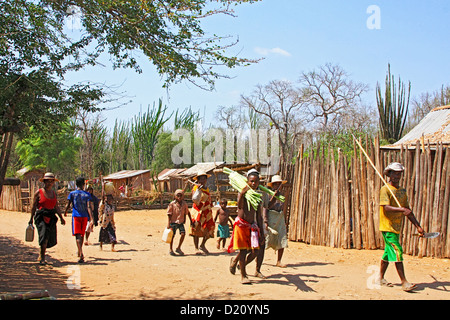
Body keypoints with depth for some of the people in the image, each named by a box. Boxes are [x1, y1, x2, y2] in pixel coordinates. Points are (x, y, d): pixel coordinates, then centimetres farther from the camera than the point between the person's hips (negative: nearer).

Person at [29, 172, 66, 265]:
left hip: (51, 218, 5)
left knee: (51, 240, 7)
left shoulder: (54, 193, 15)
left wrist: (61, 218, 14)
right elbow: (34, 206, 1)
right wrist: (31, 219, -1)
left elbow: (56, 207, 19)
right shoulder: (39, 192, 0)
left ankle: (41, 254, 29)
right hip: (41, 217, -5)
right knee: (44, 237, -16)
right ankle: (42, 258, -10)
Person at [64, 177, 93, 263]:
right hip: (84, 216, 2)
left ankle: (81, 254, -25)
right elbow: (89, 207, -8)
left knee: (78, 235, -8)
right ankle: (79, 253, 31)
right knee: (82, 234, 17)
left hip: (76, 216, -2)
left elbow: (68, 205, 1)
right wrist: (91, 217, -13)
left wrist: (65, 212, 22)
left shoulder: (72, 194, 1)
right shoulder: (87, 194, 2)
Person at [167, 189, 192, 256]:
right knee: (172, 235, 4)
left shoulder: (184, 204, 2)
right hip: (173, 222, -3)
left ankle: (178, 248, 5)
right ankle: (171, 250, 20)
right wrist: (169, 223, -8)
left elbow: (186, 212, 14)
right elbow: (169, 214, -4)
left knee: (183, 233, -12)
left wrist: (191, 220, 15)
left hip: (181, 222, 3)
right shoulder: (172, 204, -8)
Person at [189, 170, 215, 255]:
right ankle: (197, 249, 5)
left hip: (207, 212, 7)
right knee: (197, 229, -2)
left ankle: (202, 245, 18)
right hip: (198, 211, -6)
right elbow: (194, 199, -20)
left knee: (210, 228, 1)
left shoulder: (206, 188, 16)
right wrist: (198, 189, -24)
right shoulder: (195, 188, -6)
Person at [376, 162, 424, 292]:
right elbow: (386, 207, -21)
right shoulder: (385, 189, -9)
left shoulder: (402, 191, 16)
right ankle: (404, 282, -10)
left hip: (396, 227, 8)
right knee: (397, 252, -11)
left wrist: (418, 226, 12)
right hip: (387, 226, -8)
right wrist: (401, 209, -34)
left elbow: (407, 210, 17)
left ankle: (380, 278, 23)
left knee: (388, 253, 13)